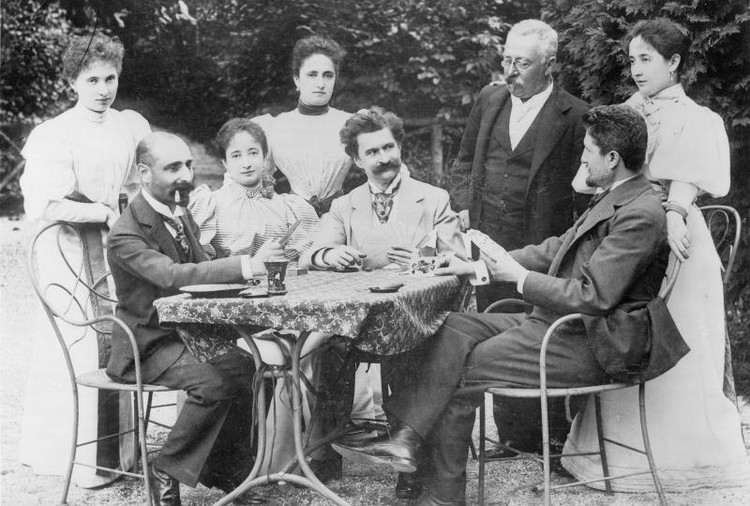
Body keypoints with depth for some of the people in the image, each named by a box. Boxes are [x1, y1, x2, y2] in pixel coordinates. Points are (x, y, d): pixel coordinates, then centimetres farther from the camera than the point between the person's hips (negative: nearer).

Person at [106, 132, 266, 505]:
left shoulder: (180, 216, 11)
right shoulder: (126, 234, -18)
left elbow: (200, 271, 13)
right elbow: (171, 276, -34)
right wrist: (243, 266, -43)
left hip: (186, 330, 9)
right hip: (148, 346, -8)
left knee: (252, 368, -8)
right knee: (214, 381, -29)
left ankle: (224, 469, 6)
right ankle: (167, 472, -10)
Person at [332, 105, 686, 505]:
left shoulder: (641, 215, -19)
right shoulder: (614, 199, 13)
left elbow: (592, 296, -24)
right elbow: (554, 250, 18)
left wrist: (519, 277, -16)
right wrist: (479, 266, 12)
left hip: (587, 346, -9)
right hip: (558, 323, 10)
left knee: (461, 372, -12)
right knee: (456, 328, -5)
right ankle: (405, 438, -14)